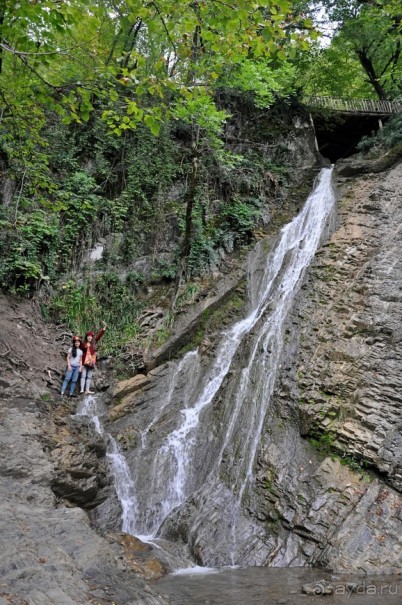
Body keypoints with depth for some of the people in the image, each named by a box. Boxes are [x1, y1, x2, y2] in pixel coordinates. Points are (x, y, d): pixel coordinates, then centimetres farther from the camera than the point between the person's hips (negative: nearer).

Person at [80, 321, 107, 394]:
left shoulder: (93, 343, 9)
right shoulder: (83, 344, 0)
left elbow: (99, 336, 4)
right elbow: (81, 352, 5)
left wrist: (104, 328, -4)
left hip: (91, 362, 4)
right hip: (84, 362, -4)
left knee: (89, 377, 3)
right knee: (83, 375, -7)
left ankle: (87, 390, 3)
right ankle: (82, 389, -13)